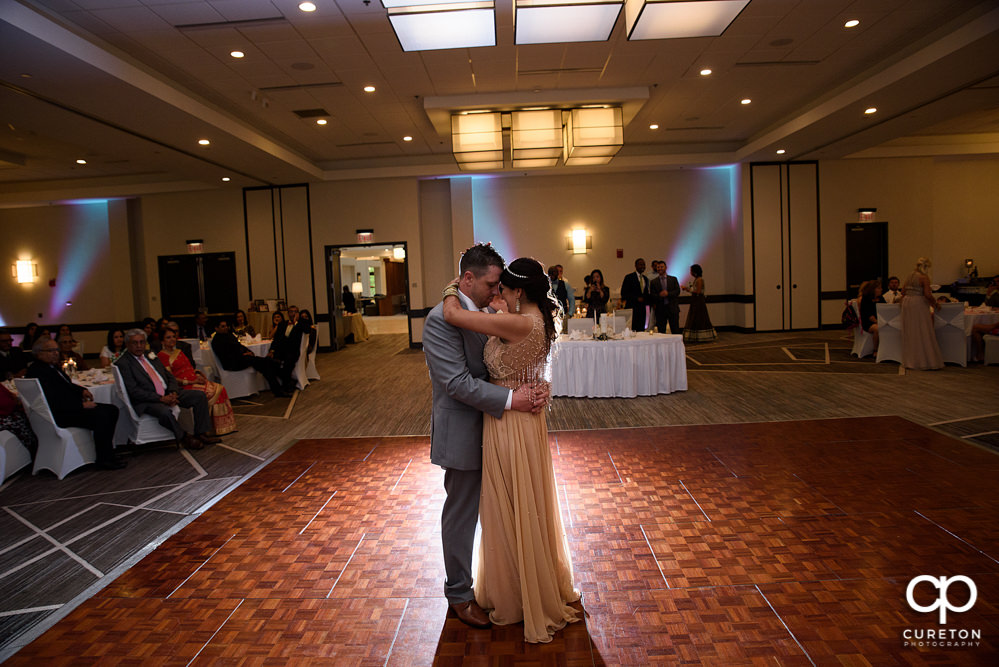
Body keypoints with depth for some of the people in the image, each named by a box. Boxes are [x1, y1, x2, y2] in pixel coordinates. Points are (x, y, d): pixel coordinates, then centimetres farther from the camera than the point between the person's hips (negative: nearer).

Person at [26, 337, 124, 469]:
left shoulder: (53, 366, 16)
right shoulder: (37, 372, -16)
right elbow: (54, 401, -24)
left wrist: (82, 390, 9)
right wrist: (81, 405, -21)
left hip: (71, 406, 11)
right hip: (59, 415, -11)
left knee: (112, 410, 3)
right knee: (101, 417, -27)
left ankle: (107, 453, 5)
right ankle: (104, 460, -15)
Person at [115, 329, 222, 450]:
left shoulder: (151, 355, 17)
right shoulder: (122, 363, -5)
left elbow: (170, 376, 17)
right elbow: (134, 391, -14)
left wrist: (173, 393, -4)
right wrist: (161, 399, -20)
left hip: (168, 394, 7)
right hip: (146, 401, -7)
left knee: (199, 396, -8)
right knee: (165, 411, -37)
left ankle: (202, 433, -8)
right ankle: (183, 437, -12)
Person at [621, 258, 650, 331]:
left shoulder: (645, 279, 17)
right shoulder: (629, 277, -3)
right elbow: (624, 293, -8)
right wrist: (637, 298, -15)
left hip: (642, 308, 6)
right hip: (632, 308, -6)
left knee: (641, 330, 2)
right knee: (632, 330, -9)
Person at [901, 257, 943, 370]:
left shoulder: (909, 276, 11)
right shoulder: (924, 277, -10)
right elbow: (927, 294, -18)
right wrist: (935, 304, -4)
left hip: (906, 302, 7)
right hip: (919, 304, -7)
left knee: (909, 333, 12)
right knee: (922, 333, -1)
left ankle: (910, 360, 17)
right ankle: (925, 361, 0)